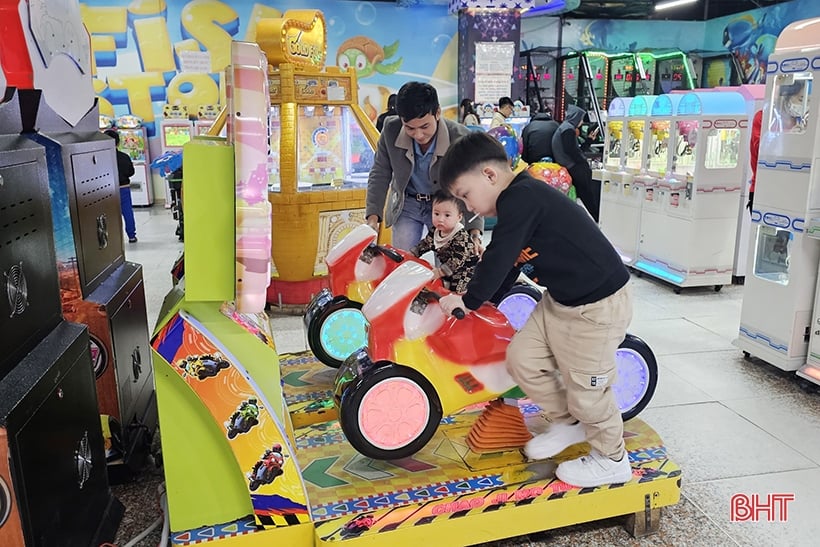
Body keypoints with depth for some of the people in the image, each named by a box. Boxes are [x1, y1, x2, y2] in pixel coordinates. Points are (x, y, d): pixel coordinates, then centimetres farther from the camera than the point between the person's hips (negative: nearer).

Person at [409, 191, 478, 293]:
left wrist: (440, 272, -37)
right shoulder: (435, 231, -3)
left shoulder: (461, 236, -26)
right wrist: (410, 255, 3)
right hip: (449, 270, 8)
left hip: (465, 268, -7)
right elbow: (425, 244, 13)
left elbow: (458, 259, -32)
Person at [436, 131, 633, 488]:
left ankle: (611, 460, 28)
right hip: (560, 301, 9)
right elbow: (507, 268, 18)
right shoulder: (518, 203, 8)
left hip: (597, 305, -9)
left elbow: (498, 260, -21)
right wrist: (480, 300, 22)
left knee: (585, 386, 4)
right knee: (522, 358, 9)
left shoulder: (520, 197, -22)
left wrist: (470, 300, -8)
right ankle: (567, 423, 30)